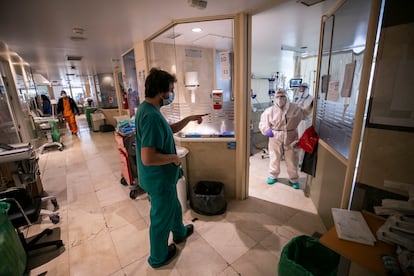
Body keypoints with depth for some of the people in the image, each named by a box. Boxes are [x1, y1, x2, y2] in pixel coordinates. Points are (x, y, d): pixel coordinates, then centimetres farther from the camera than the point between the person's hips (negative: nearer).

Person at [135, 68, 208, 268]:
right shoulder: (151, 116, -30)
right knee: (161, 217, 14)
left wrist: (189, 119, 9)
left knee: (173, 207, 30)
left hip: (162, 177, 10)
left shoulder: (148, 108, 3)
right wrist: (173, 157, -20)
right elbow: (148, 158, -35)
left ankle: (180, 233, 58)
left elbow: (170, 129, 16)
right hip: (159, 179, -10)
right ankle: (158, 258, 41)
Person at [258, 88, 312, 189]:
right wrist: (267, 130, -23)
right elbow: (263, 123, -5)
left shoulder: (294, 108, -2)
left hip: (290, 138, 1)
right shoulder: (269, 111, -9)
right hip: (275, 138, -1)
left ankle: (294, 179, 32)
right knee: (274, 158, 13)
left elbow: (303, 114, 16)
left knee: (292, 160, 11)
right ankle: (273, 176, 35)